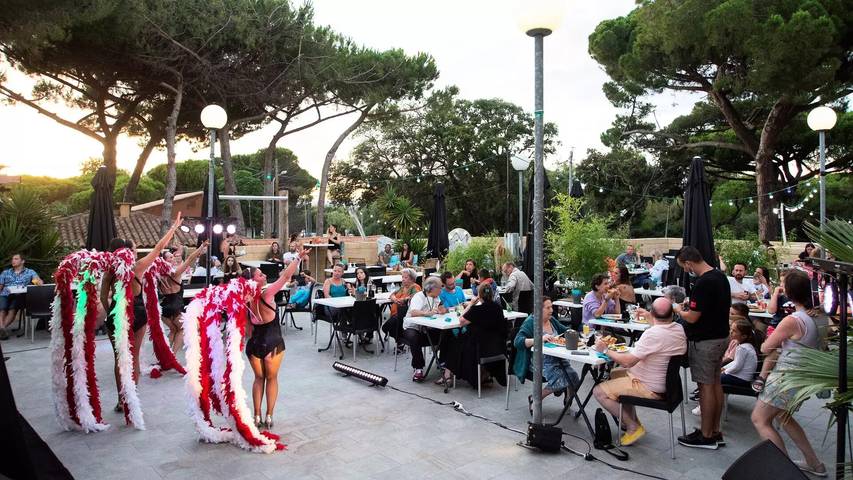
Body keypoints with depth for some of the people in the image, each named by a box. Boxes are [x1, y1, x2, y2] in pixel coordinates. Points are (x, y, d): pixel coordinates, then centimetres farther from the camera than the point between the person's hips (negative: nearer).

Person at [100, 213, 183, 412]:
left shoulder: (109, 272, -6)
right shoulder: (137, 268, -14)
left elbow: (103, 297, -2)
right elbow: (158, 248, -8)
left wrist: (110, 313, 14)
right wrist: (174, 228, 0)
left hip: (116, 317, 2)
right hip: (137, 316, -2)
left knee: (119, 358, 14)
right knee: (134, 357, 11)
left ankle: (122, 400, 18)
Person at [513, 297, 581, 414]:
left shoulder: (552, 320, 14)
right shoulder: (530, 322, -8)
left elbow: (565, 330, 30)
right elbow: (517, 341, -20)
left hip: (557, 359, 7)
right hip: (540, 360, -7)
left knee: (573, 377, -16)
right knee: (560, 379, -26)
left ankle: (568, 403, 11)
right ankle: (534, 399, -4)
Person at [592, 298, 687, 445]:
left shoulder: (652, 334, -30)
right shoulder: (679, 329, -4)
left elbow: (628, 361, -27)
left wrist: (605, 350, -13)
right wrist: (649, 318, 33)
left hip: (651, 389, -9)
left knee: (599, 391, -8)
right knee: (615, 373, 27)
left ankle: (633, 426, -1)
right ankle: (631, 418, 28)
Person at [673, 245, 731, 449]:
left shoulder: (703, 283, -24)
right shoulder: (721, 276, 6)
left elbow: (692, 317, -22)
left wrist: (679, 310, -2)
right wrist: (690, 306, 14)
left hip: (704, 341, -9)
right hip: (721, 336, 10)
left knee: (706, 386, 0)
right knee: (715, 383, 15)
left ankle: (706, 436, 11)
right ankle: (716, 432, 25)